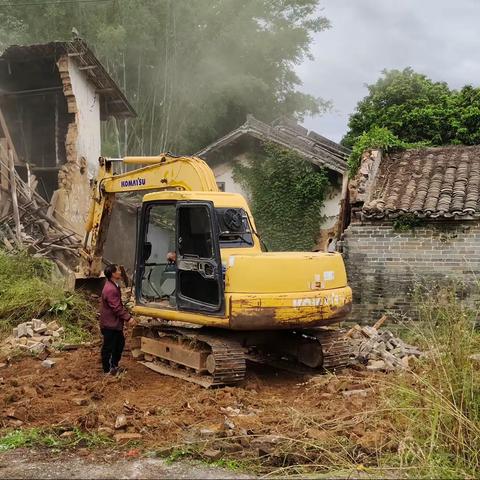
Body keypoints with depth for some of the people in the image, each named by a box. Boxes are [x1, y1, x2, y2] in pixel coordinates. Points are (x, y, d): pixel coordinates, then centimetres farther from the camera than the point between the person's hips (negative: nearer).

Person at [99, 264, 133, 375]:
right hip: (110, 324, -11)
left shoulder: (114, 286, 9)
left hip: (115, 322, 11)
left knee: (120, 343, 21)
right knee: (108, 347, 2)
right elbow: (117, 308, -26)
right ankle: (107, 370, 14)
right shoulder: (110, 289, -25)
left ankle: (114, 365, 34)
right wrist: (128, 317, -21)